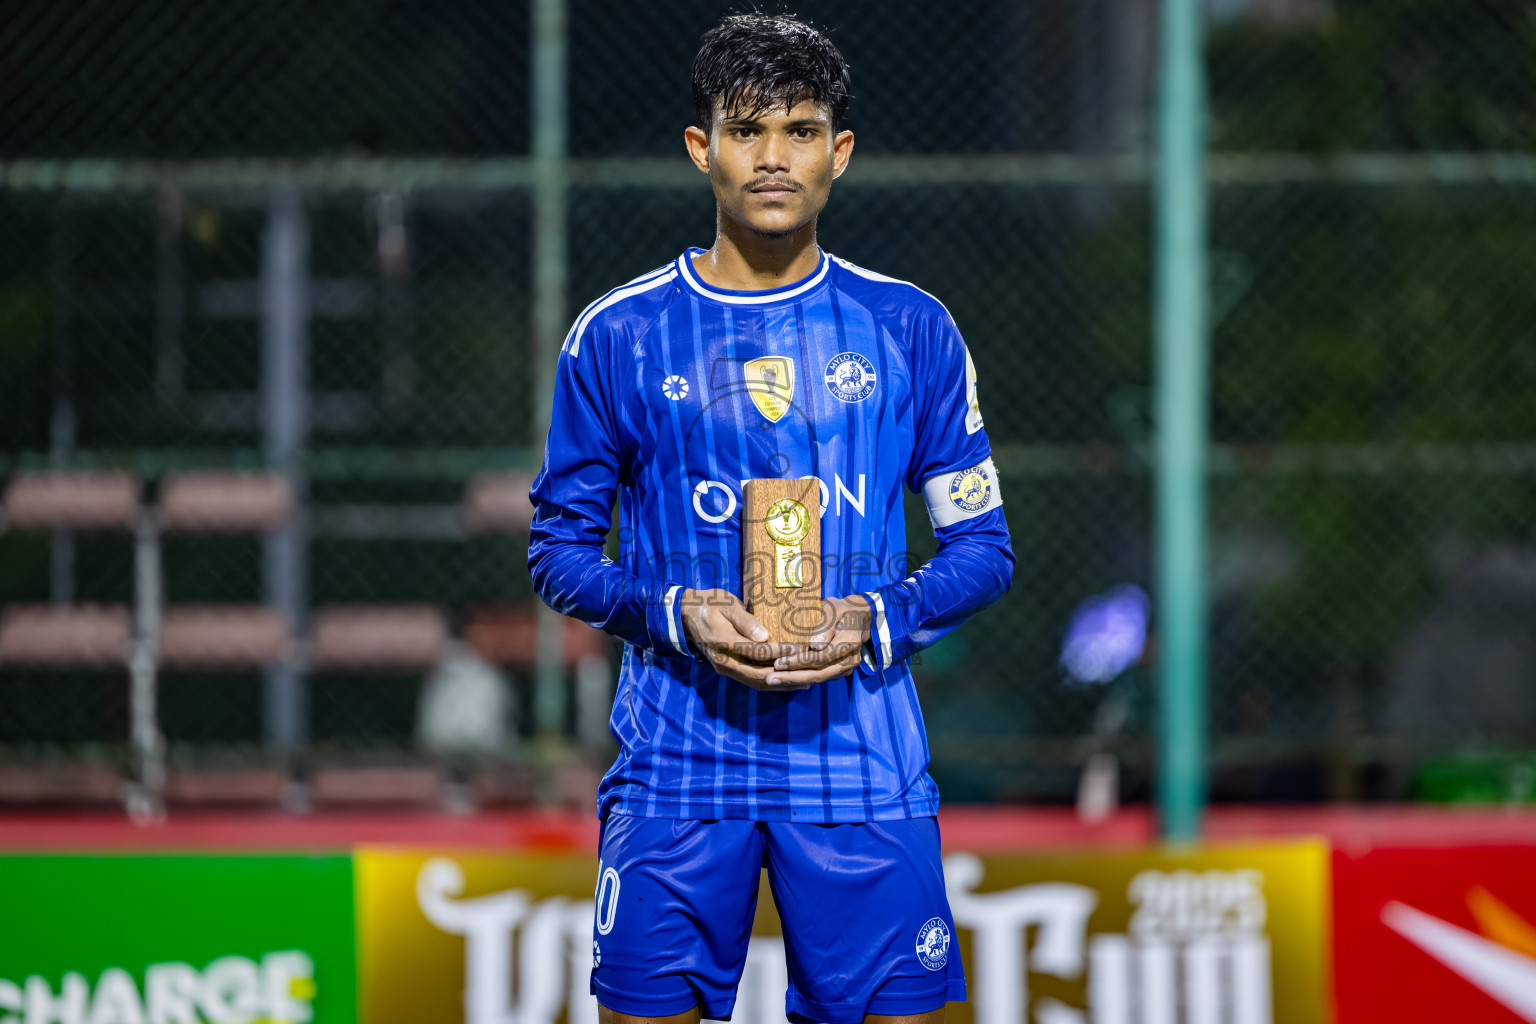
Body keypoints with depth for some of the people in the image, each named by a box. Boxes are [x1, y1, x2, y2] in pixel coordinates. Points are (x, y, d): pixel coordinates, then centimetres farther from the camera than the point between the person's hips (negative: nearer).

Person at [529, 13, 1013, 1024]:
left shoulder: (911, 330, 6)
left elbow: (984, 547, 9)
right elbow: (559, 546, 8)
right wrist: (675, 615, -11)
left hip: (863, 754, 1)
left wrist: (879, 622, -10)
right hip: (675, 763, 0)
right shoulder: (617, 335, 4)